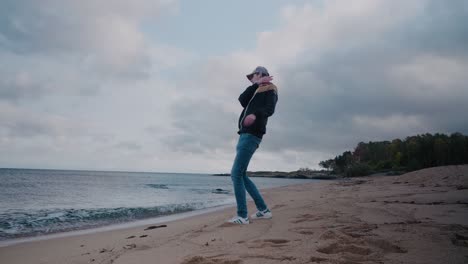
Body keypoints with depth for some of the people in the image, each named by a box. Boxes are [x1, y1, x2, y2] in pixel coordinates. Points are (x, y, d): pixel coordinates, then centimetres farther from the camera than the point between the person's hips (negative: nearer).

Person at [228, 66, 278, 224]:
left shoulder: (270, 90, 3)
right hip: (244, 135, 9)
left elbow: (270, 109, -16)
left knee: (237, 174, -15)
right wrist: (256, 84, 1)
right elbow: (242, 100, 6)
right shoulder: (254, 92, 27)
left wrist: (255, 114, -35)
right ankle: (263, 210, 14)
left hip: (252, 135, -9)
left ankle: (242, 216, -12)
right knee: (239, 175, 9)